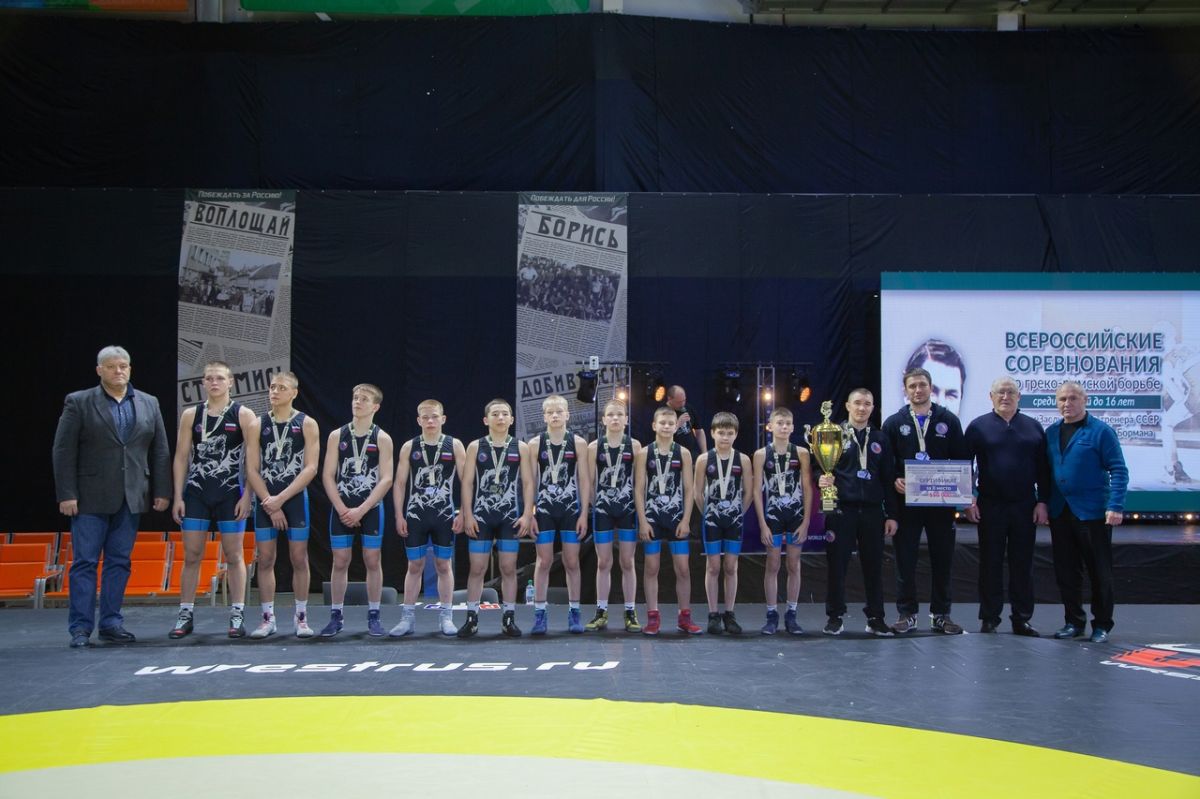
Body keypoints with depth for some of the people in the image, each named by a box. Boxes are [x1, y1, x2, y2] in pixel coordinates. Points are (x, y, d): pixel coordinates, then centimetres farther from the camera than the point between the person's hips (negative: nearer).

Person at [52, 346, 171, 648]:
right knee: (85, 562, -1)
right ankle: (80, 628, 2)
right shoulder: (78, 403, -1)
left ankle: (111, 623, 13)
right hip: (91, 498, -3)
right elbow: (63, 451, -4)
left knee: (119, 562, 6)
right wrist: (66, 495, -10)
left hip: (130, 498, 3)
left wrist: (162, 491, 5)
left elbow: (160, 451, 10)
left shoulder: (148, 404, 9)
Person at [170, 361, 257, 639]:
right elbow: (181, 457, 7)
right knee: (191, 555, 3)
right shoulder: (191, 415, 7)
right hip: (196, 493, 2)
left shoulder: (244, 415, -1)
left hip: (230, 495, -2)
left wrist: (247, 496, -10)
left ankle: (237, 616, 8)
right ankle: (185, 616, 9)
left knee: (233, 555, 3)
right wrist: (178, 496, 1)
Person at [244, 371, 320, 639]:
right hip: (265, 500, 2)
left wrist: (281, 498, -15)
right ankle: (268, 618, 9)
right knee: (265, 559, 2)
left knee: (299, 559, 1)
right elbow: (252, 469, 1)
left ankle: (301, 617, 9)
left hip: (295, 498, -2)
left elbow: (311, 468, -8)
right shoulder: (259, 424, 6)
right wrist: (270, 504, -9)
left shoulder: (306, 424, 0)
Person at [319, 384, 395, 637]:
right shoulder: (337, 436, 5)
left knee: (372, 561, 1)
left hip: (371, 509, -1)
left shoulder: (382, 439, 0)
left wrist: (361, 510, -13)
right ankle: (336, 616, 9)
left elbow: (386, 479, -6)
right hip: (341, 509, 1)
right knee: (340, 562, 2)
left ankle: (374, 616, 9)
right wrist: (342, 508, -10)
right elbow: (328, 475, 2)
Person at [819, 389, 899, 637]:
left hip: (872, 511, 2)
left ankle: (876, 618, 13)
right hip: (841, 511, -2)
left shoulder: (880, 439, 13)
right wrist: (822, 479, -19)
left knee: (874, 566, 4)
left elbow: (889, 478, 11)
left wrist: (892, 514, 7)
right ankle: (834, 617, 10)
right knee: (837, 565, 0)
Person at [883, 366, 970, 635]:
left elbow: (961, 460, 5)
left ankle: (941, 614, 14)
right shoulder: (894, 423, 6)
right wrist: (894, 480, -14)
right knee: (905, 560, 2)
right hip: (906, 502, -1)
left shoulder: (948, 421, 7)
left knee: (942, 559, 5)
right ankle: (907, 613, 11)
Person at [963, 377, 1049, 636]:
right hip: (990, 507, -2)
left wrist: (1042, 502, 1)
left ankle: (1022, 619, 13)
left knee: (1022, 565, 6)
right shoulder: (978, 427, 2)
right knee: (990, 564, 4)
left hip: (1025, 507, 2)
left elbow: (1043, 469, 7)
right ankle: (989, 619, 11)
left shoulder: (1033, 427, 8)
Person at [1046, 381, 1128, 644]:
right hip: (1059, 513, 5)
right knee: (1066, 572, 10)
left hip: (1092, 513, -5)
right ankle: (1074, 622, 21)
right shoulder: (1051, 432, 10)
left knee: (1100, 572, 4)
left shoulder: (1101, 431, -6)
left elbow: (1118, 470, -10)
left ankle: (1101, 625, 14)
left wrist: (1116, 507, -18)